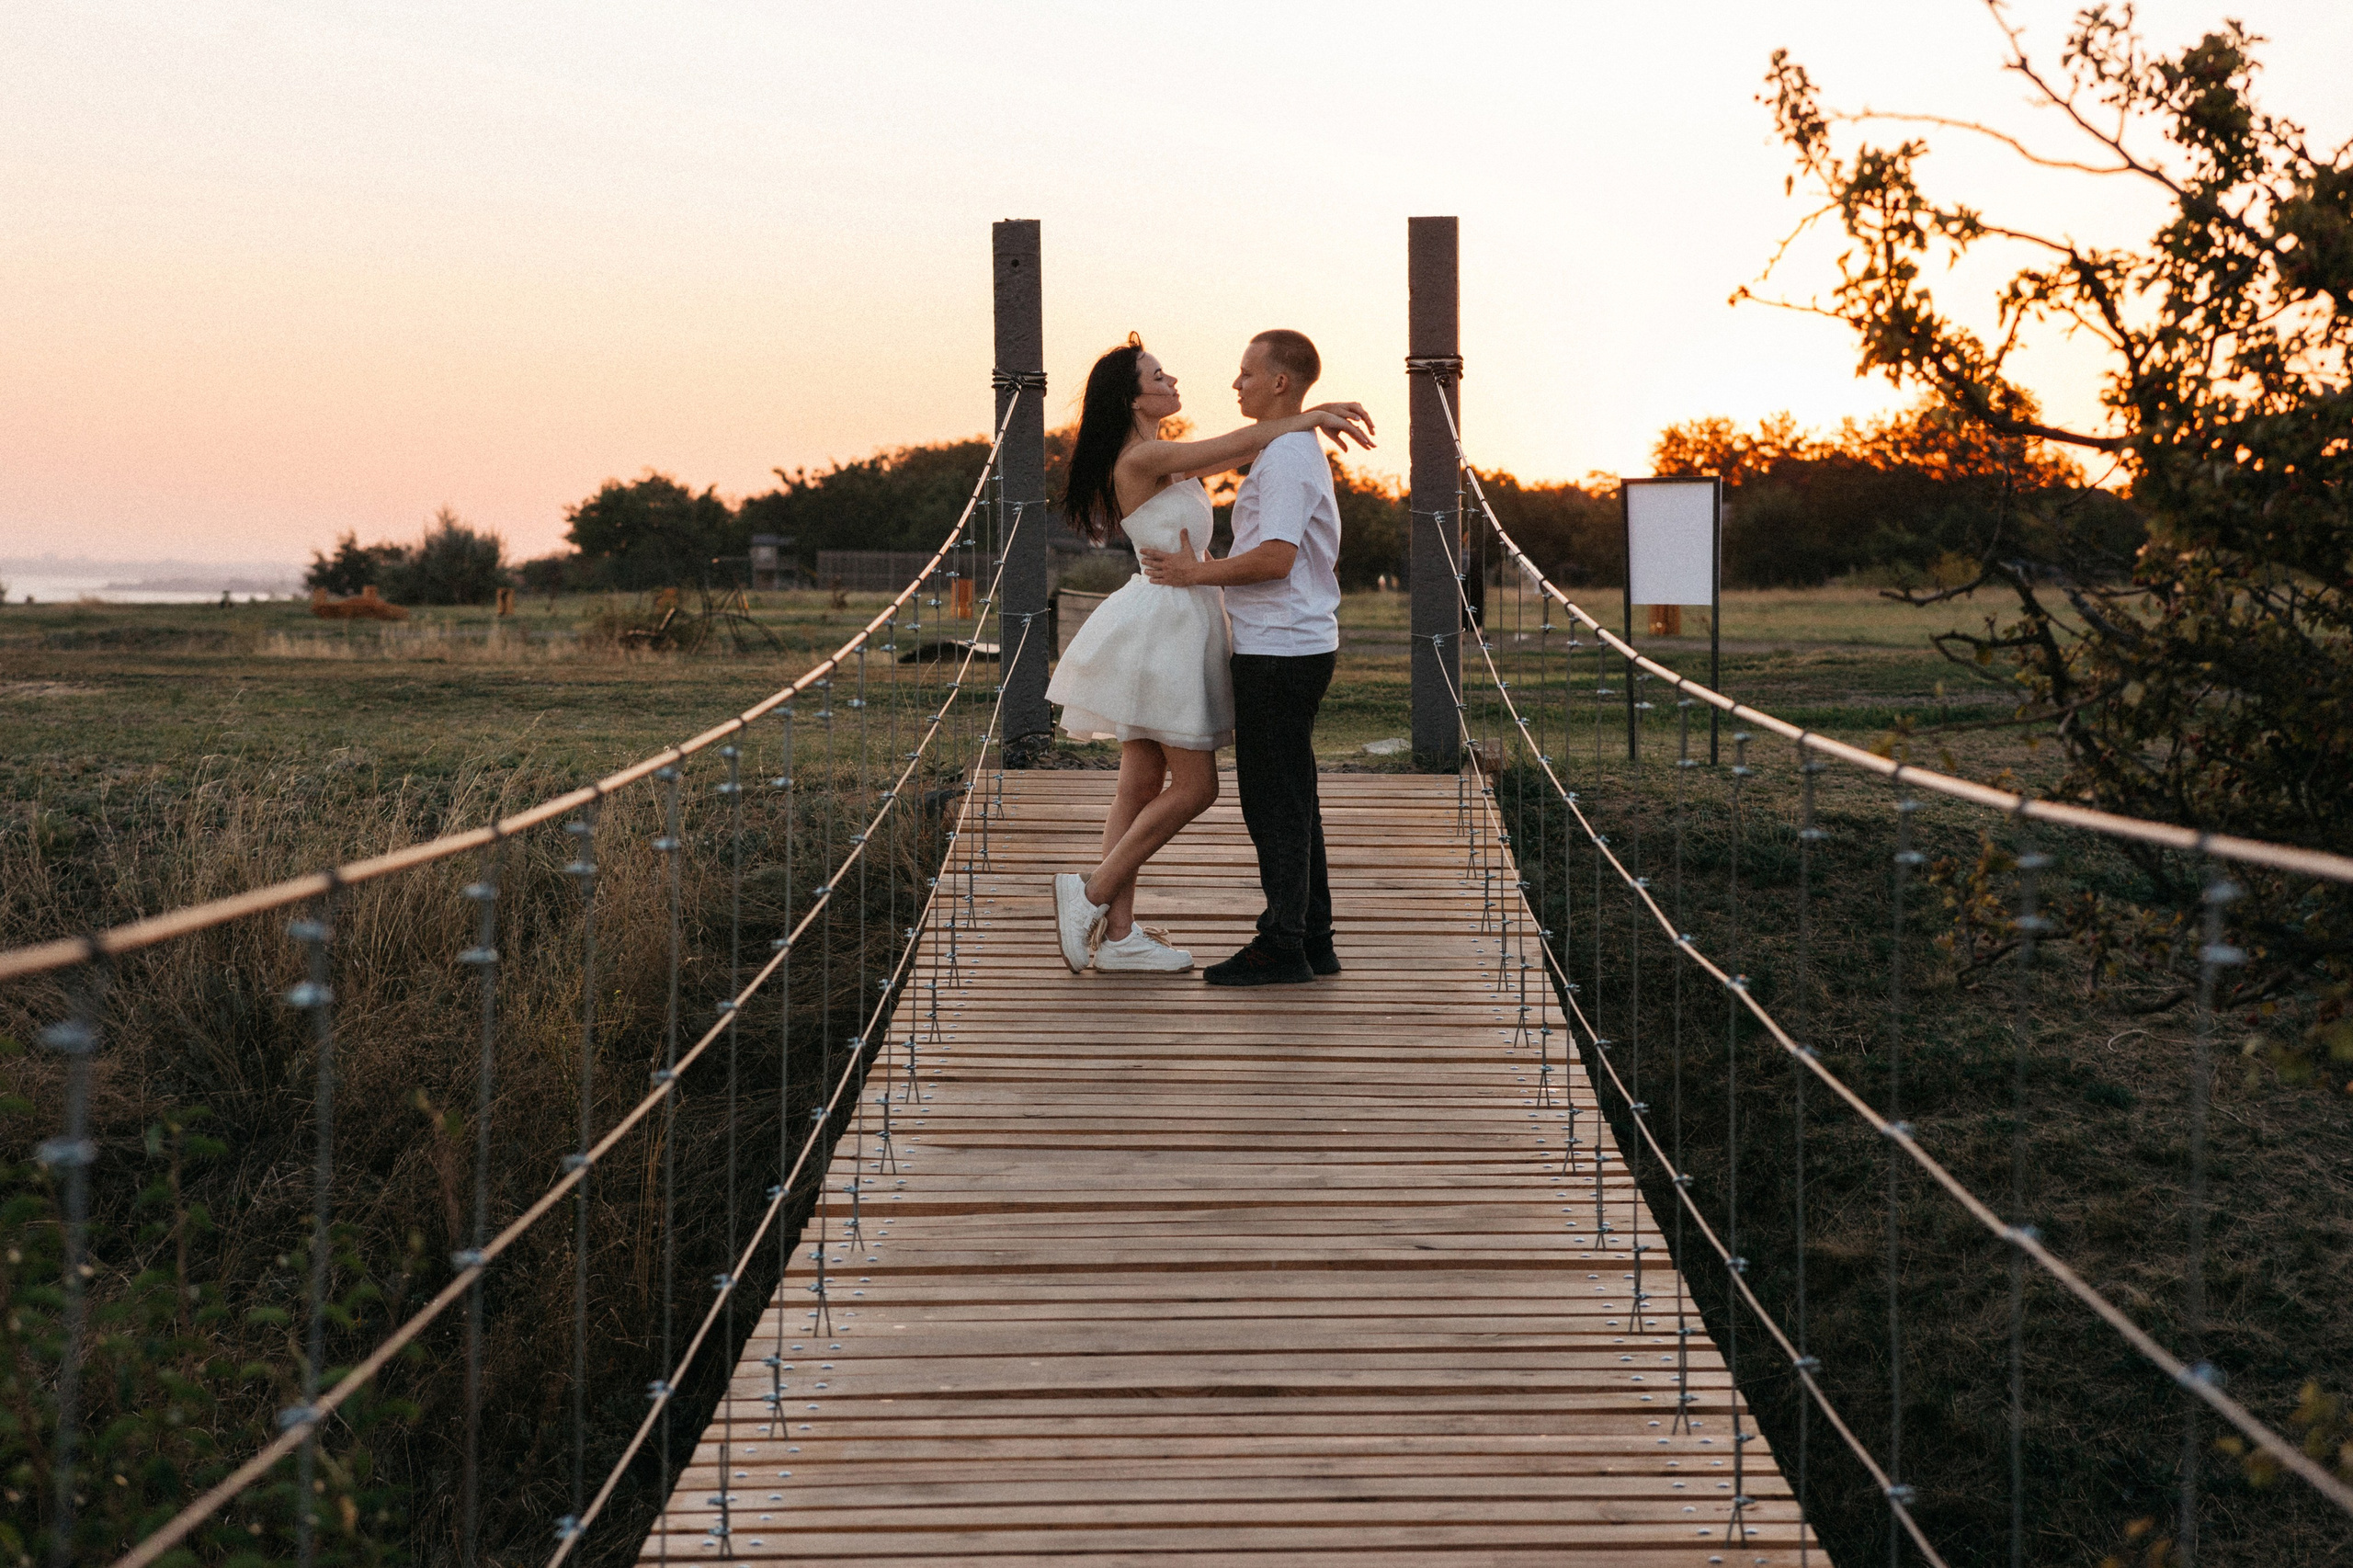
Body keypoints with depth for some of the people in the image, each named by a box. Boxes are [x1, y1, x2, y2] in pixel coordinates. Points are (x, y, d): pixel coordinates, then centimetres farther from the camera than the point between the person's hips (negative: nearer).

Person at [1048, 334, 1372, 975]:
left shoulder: (1165, 460, 15)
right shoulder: (1141, 459, -14)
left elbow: (1238, 452, 18)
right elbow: (1236, 445, -16)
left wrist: (1311, 418, 5)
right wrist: (1310, 417, -3)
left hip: (1173, 626, 10)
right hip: (1163, 618, -10)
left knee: (1143, 784, 8)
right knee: (1194, 787, -7)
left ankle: (1118, 934, 9)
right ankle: (1091, 892, -1)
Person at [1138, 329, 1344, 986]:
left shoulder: (1286, 457, -15)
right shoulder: (1303, 451, 18)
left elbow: (1277, 558, -24)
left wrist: (1196, 573, -15)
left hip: (1279, 652, -10)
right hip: (1300, 643, 10)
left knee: (1274, 800, -7)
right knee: (1292, 799, 13)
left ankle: (1282, 945, -4)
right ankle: (1312, 939, 16)